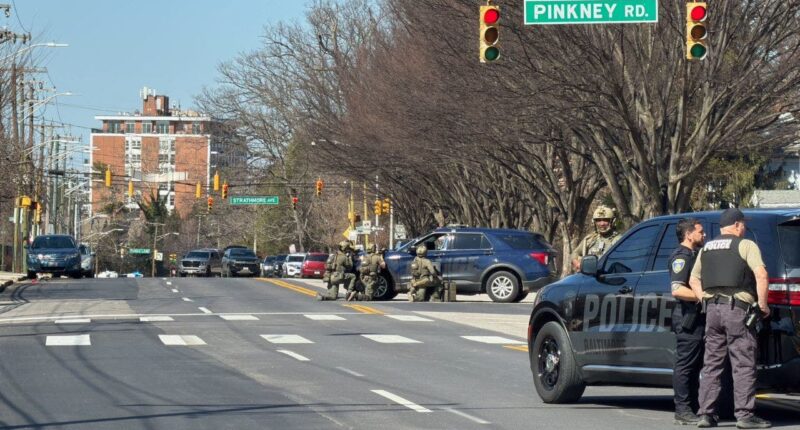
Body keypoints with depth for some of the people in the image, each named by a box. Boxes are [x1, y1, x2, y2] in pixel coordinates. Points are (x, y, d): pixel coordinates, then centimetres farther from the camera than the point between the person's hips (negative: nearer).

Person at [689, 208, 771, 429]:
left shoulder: (706, 249, 17)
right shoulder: (745, 245, -3)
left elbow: (694, 280, 22)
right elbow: (761, 275, -15)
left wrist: (707, 302, 16)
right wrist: (762, 304, -8)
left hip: (712, 309, 6)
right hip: (737, 309, -6)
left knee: (711, 364, 10)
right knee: (743, 364, -3)